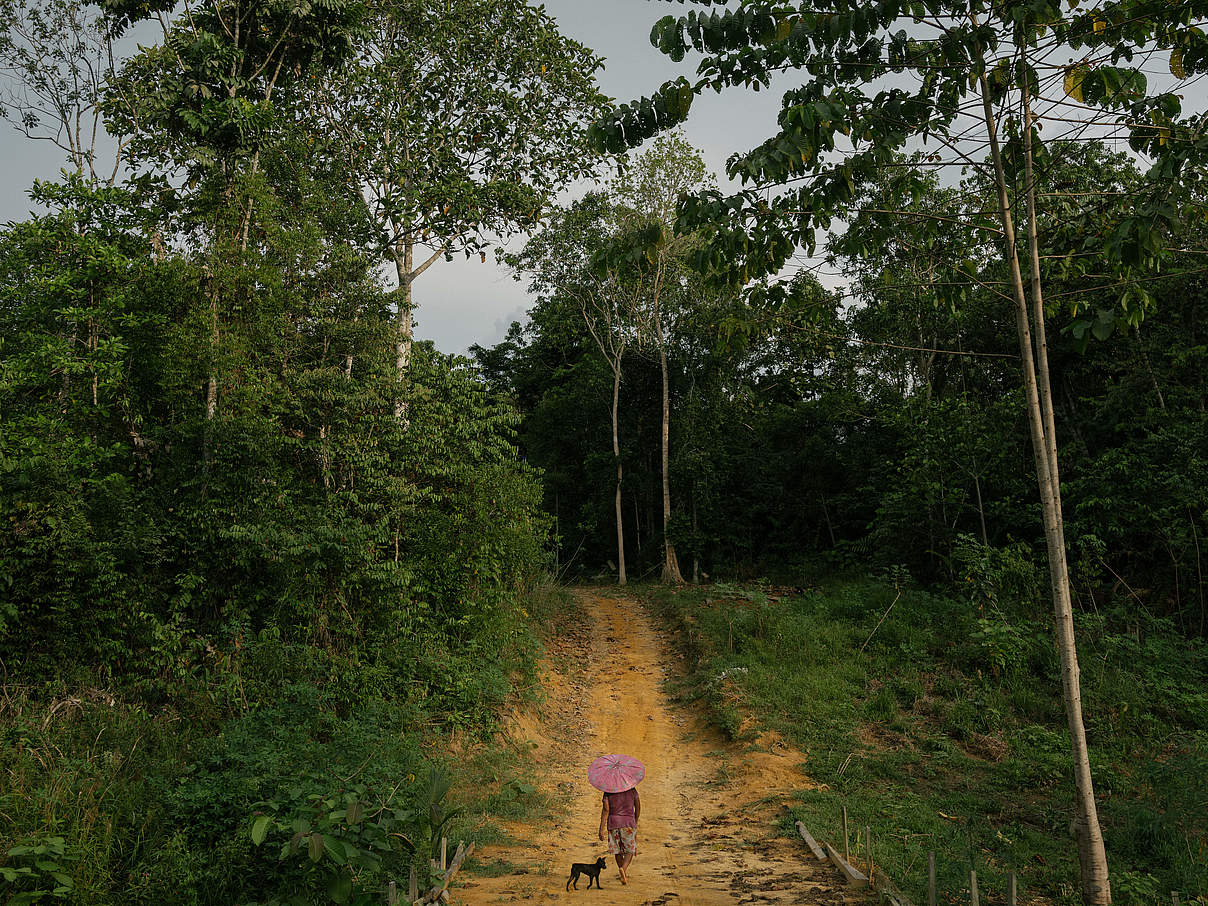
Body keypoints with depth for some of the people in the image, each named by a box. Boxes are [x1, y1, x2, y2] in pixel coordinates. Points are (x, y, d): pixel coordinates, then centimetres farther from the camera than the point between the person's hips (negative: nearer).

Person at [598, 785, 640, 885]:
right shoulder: (632, 789, 2)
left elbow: (605, 809, -9)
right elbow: (638, 807, 9)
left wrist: (602, 828, -9)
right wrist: (635, 822, 25)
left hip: (613, 824, 1)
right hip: (628, 822, -1)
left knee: (617, 850, 14)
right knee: (630, 850, 4)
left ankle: (624, 874, 20)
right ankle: (624, 868, -22)